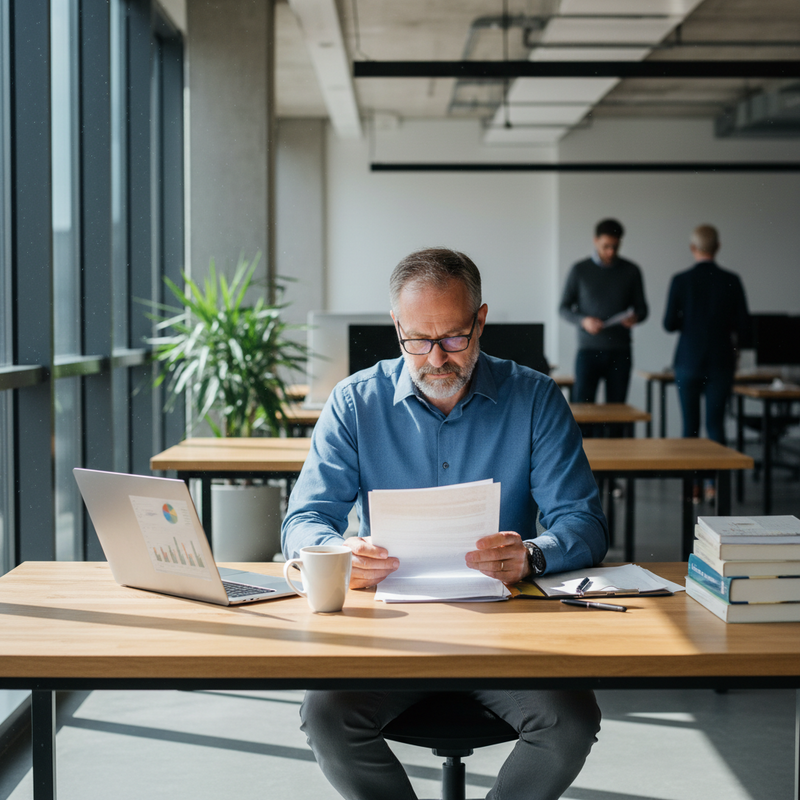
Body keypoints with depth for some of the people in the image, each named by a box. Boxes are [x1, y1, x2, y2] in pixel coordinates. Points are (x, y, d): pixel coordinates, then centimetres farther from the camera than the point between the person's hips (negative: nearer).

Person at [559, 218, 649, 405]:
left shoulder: (631, 271, 7)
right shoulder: (579, 270, 3)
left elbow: (642, 308, 12)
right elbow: (564, 308, 6)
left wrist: (635, 317, -12)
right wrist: (583, 321, -14)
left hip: (620, 352, 2)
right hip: (588, 349, -1)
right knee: (582, 405, -7)